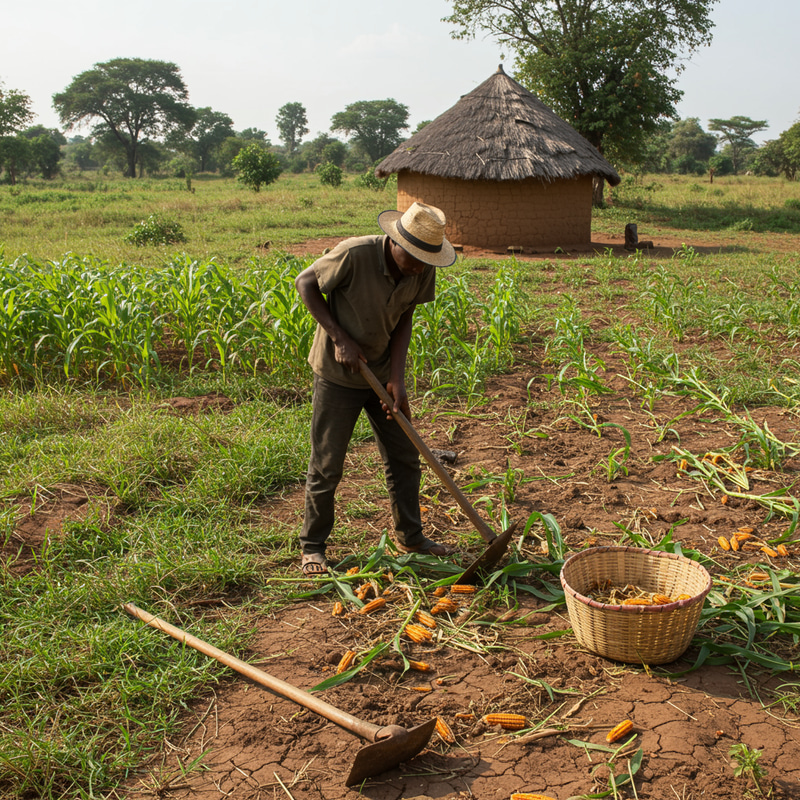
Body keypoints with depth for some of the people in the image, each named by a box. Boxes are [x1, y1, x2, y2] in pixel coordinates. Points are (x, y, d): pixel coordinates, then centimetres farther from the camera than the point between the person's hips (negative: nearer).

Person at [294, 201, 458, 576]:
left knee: (405, 457, 11)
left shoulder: (423, 271, -12)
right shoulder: (354, 254, -28)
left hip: (382, 371, 5)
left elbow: (404, 320, -3)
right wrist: (340, 338, -21)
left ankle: (409, 536, 28)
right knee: (326, 466, 2)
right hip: (338, 374, -5)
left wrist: (397, 379, -13)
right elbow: (305, 283, -15)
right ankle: (312, 546, 20)